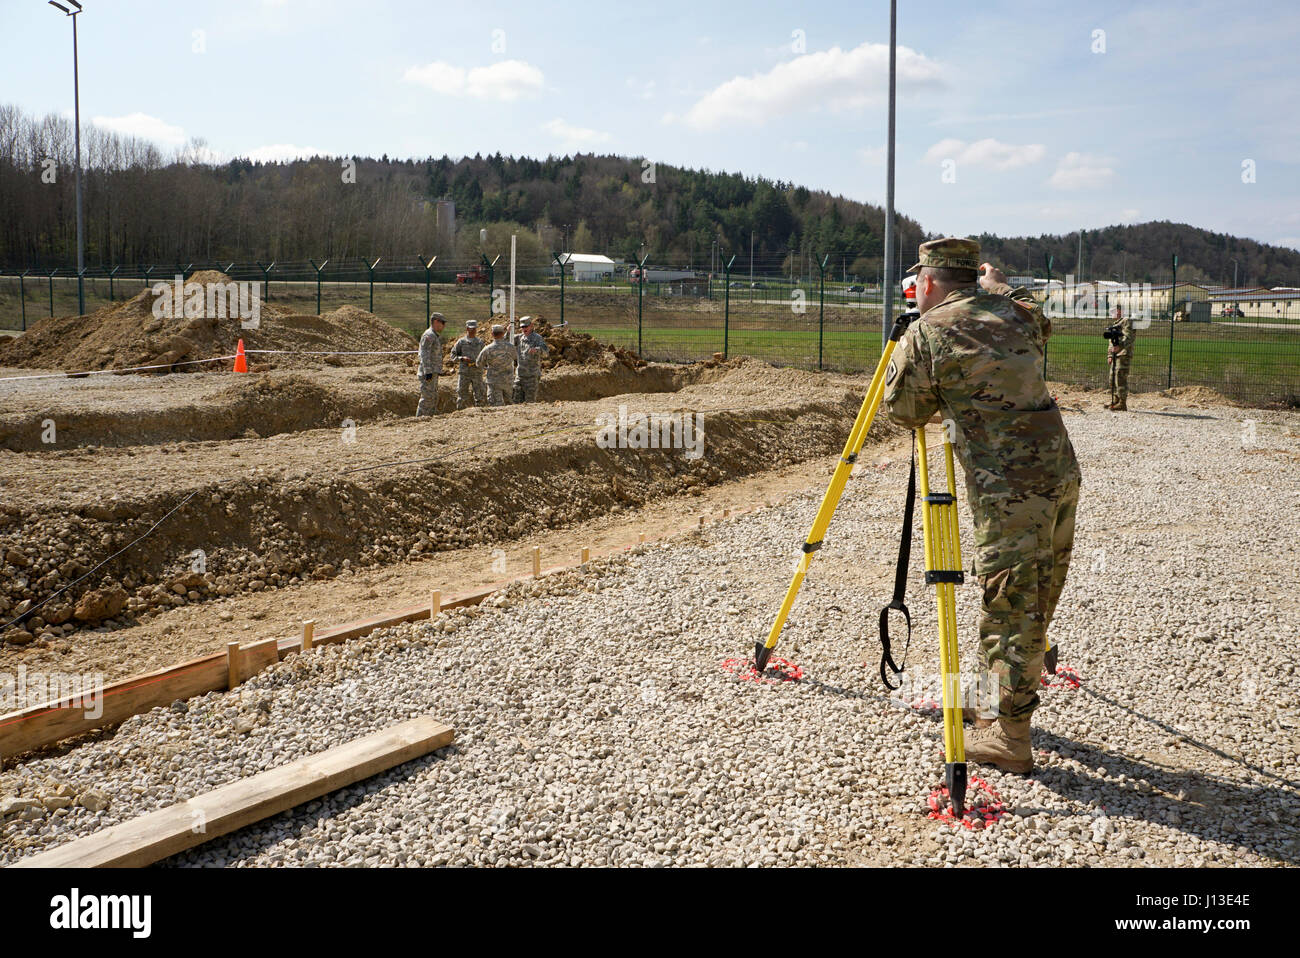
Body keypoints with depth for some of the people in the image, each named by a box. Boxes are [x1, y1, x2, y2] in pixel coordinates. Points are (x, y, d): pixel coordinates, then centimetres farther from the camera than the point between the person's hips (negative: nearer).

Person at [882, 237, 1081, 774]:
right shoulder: (1013, 313, 13)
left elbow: (903, 411, 4)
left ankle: (1011, 739, 6)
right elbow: (1043, 325, 36)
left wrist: (903, 353, 21)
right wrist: (1000, 288, 45)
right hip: (1061, 473, 7)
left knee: (1010, 610, 0)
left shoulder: (926, 333, -5)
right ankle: (1009, 704, 31)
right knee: (1035, 604, 17)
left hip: (1010, 492, -7)